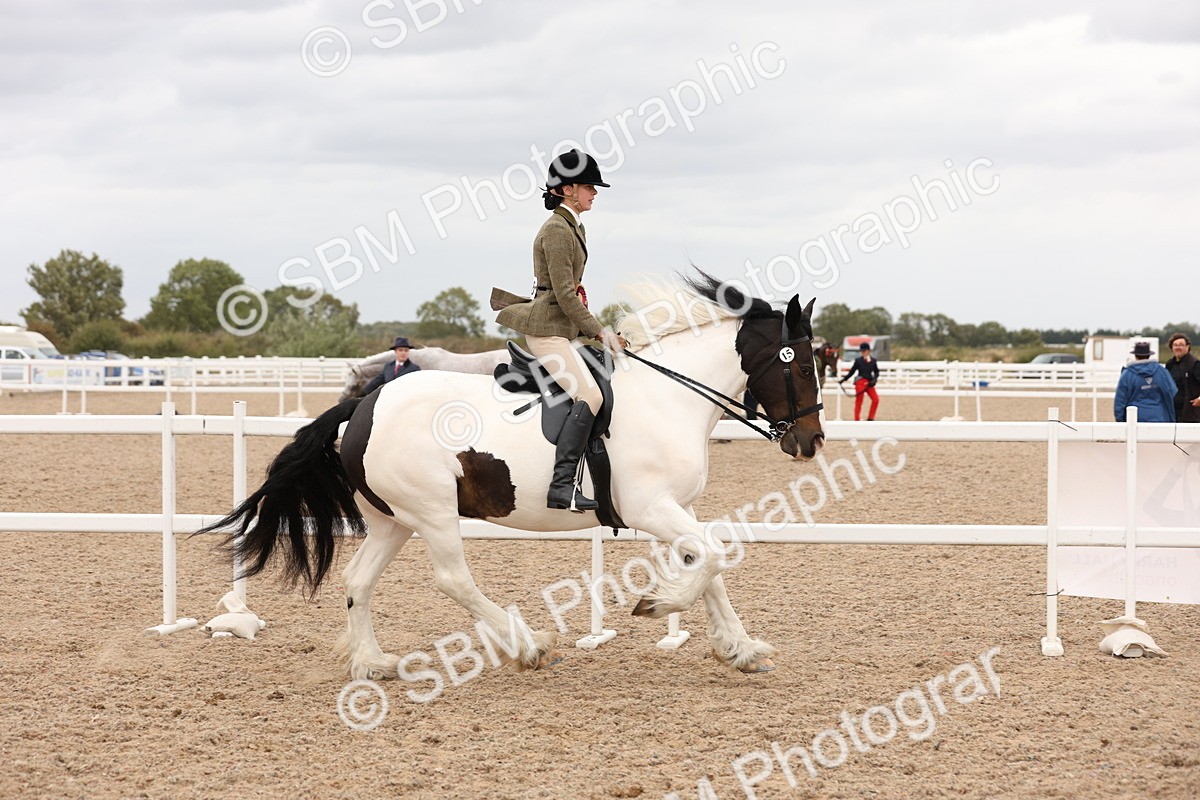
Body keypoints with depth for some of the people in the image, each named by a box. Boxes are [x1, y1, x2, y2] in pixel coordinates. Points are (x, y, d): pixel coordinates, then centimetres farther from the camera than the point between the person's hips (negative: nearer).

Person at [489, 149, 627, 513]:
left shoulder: (574, 228, 17)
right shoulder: (556, 230, -14)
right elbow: (564, 294, -19)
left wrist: (598, 331, 18)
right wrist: (599, 332, -16)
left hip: (563, 329, 11)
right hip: (547, 328, -11)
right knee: (589, 394, -24)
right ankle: (562, 486, -31)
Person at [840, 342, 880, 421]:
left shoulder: (873, 361, 5)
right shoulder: (858, 361, -1)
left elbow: (876, 372, 10)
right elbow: (851, 372, 4)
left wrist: (874, 379, -8)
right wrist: (843, 380, 1)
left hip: (869, 383, 3)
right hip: (861, 382, -3)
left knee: (875, 399, -8)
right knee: (859, 401, -1)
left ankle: (870, 418, 3)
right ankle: (856, 421, 4)